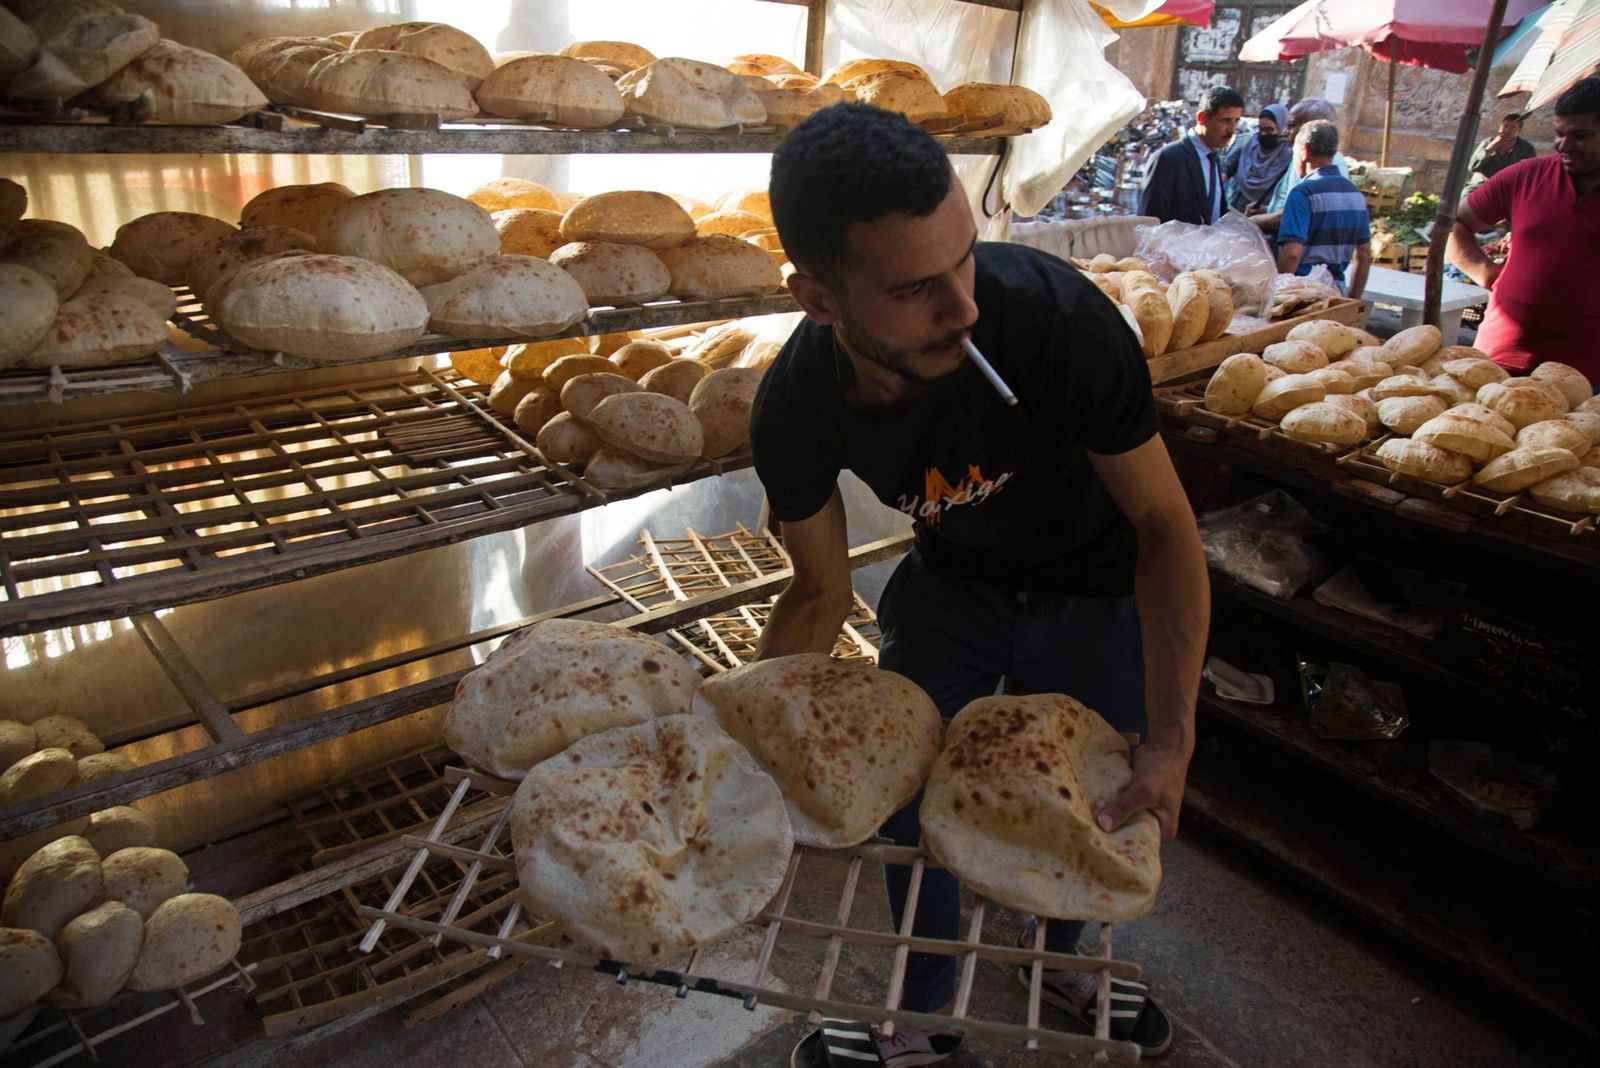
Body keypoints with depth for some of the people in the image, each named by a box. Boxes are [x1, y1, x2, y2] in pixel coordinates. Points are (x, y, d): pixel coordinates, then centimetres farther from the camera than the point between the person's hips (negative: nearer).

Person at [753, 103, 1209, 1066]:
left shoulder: (1058, 316, -38)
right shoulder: (795, 409, -28)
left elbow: (1163, 525, -26)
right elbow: (822, 593, -11)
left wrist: (1170, 739, -36)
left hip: (1093, 591, -1)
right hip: (955, 579, 2)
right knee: (906, 790, 8)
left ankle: (1063, 961, 50)